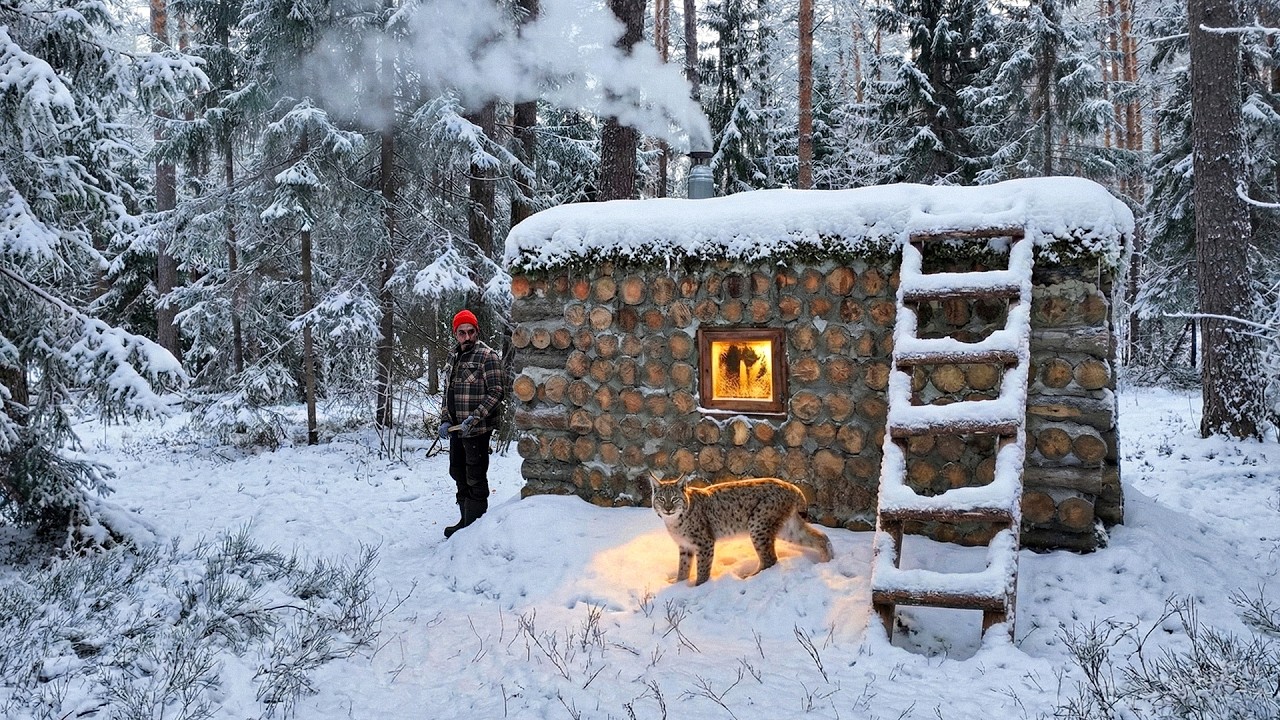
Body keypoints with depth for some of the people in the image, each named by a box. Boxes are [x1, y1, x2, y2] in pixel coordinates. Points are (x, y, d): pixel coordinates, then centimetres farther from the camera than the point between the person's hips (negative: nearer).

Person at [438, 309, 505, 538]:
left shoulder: (488, 356, -10)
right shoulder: (452, 357, 12)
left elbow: (495, 392, -15)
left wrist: (473, 418, -22)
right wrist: (445, 420, 7)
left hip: (477, 430, -8)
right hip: (456, 429, 8)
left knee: (475, 480, -2)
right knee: (459, 475, 18)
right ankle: (465, 521, 32)